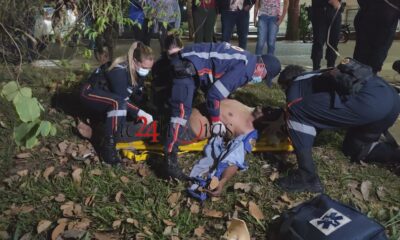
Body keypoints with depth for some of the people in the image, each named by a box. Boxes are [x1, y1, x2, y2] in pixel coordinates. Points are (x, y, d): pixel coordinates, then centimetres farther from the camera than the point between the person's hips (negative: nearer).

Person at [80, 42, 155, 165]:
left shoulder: (138, 71, -9)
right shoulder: (119, 71, -33)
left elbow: (137, 97, -4)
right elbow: (122, 100, -32)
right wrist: (140, 113, -32)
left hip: (108, 93, 9)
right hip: (91, 91, -9)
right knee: (118, 103, -36)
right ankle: (108, 147, -32)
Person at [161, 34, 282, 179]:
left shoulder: (247, 61, 13)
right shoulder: (245, 68, -19)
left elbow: (220, 87, 23)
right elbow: (214, 93, -22)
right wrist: (216, 121, -9)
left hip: (194, 66, 11)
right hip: (186, 65, -11)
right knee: (182, 110, -22)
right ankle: (170, 159, -26)